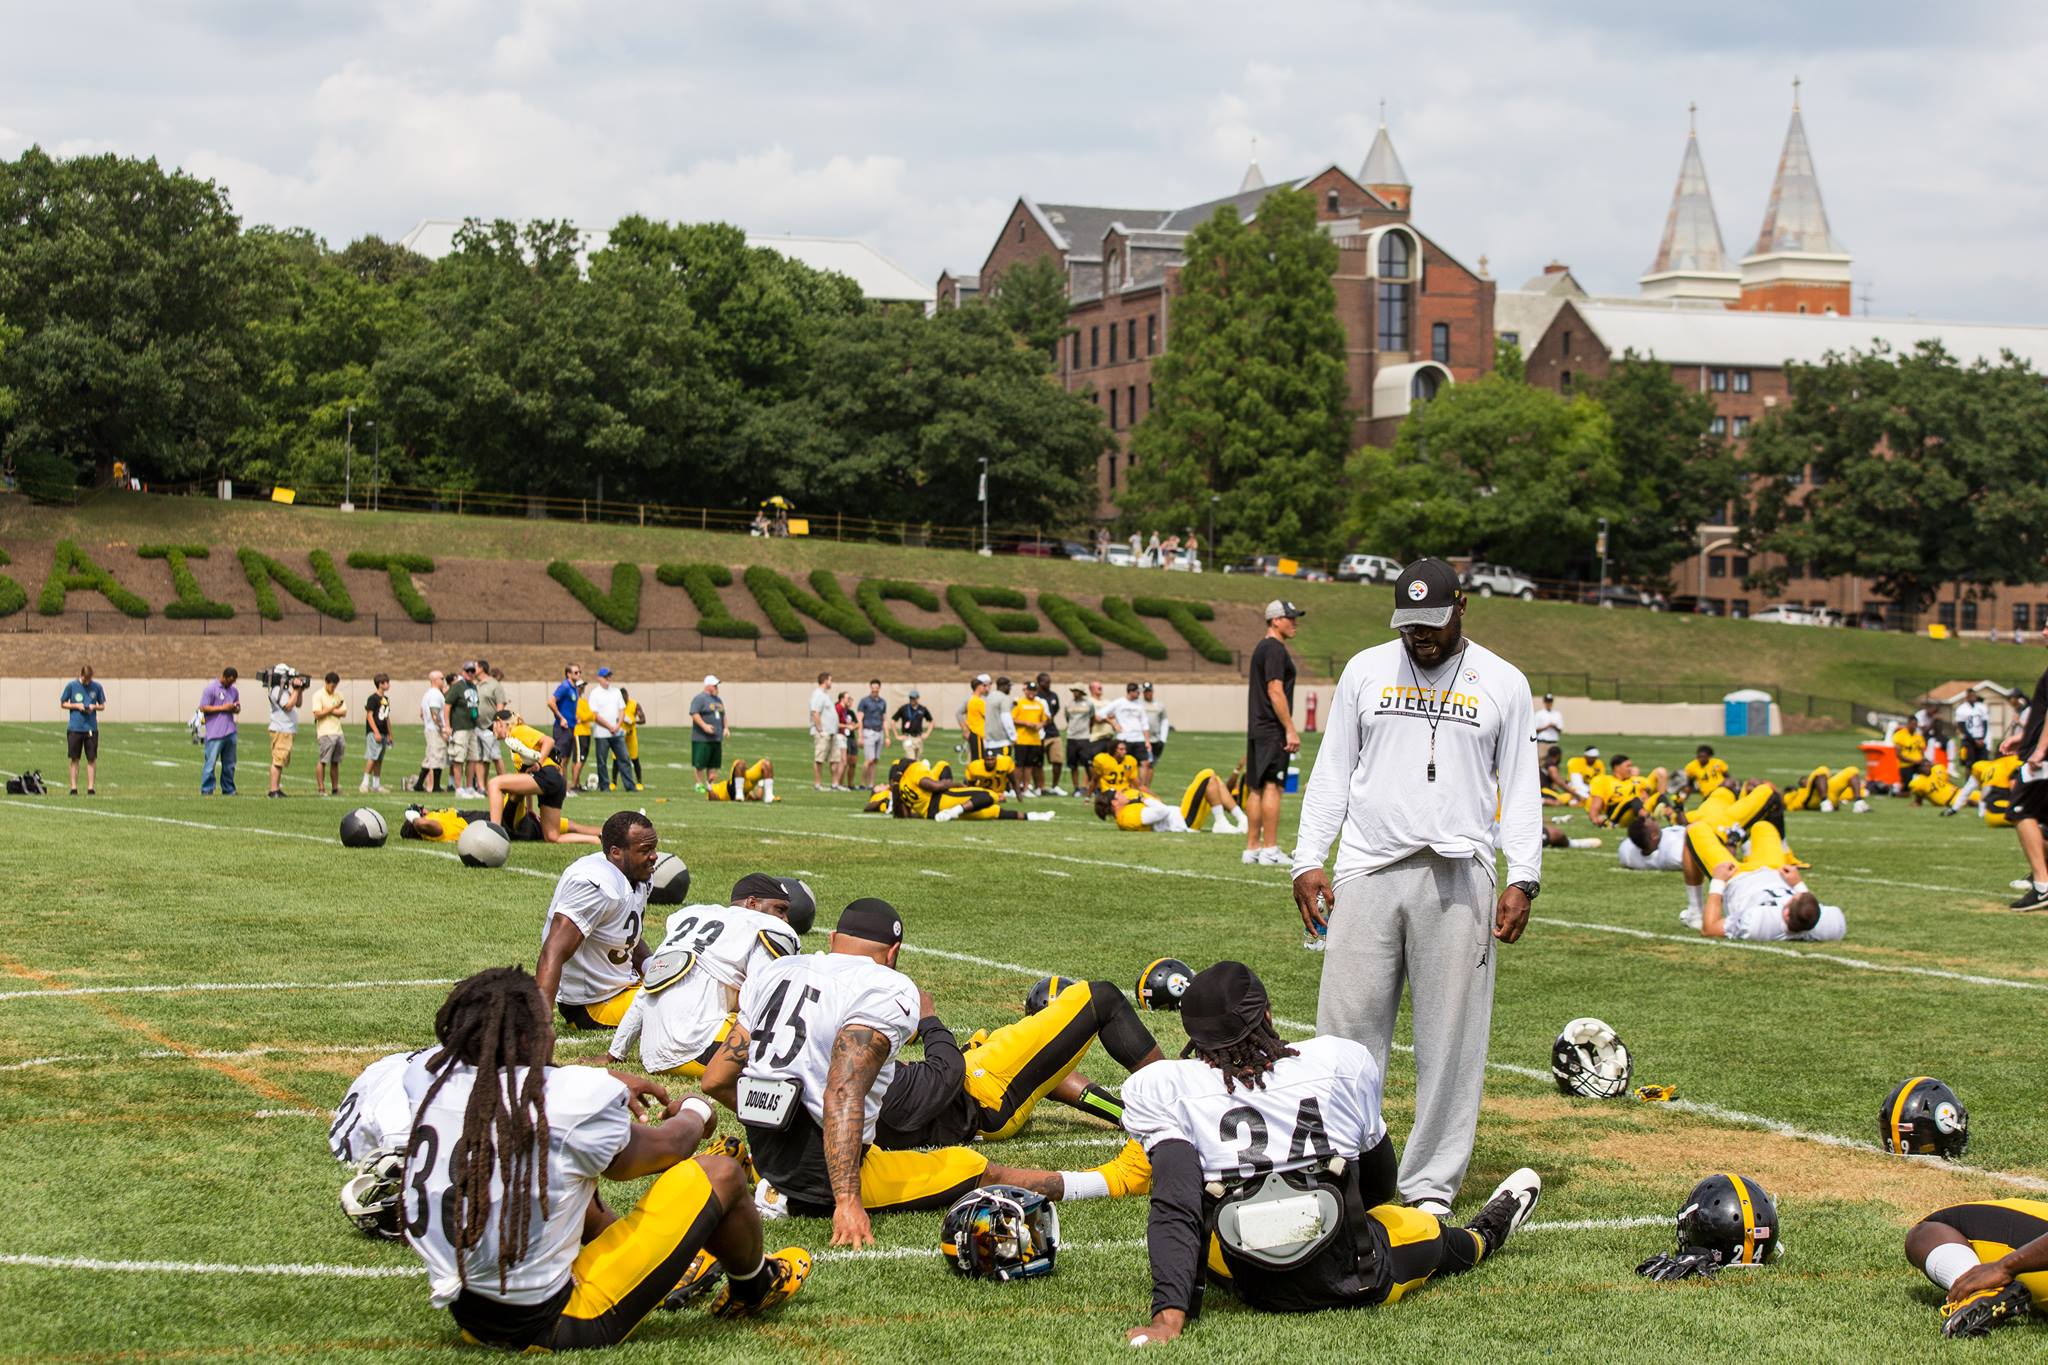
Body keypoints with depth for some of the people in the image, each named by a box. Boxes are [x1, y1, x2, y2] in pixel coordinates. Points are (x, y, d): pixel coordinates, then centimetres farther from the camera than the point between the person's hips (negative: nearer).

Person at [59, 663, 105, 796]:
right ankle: (74, 788, 9)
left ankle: (91, 788, 5)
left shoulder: (97, 687, 3)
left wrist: (94, 707, -10)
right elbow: (63, 704, 6)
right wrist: (76, 706, -10)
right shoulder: (71, 686, -1)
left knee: (92, 759, 0)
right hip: (74, 728, -1)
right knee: (75, 759, 3)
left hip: (91, 728, 1)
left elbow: (102, 706, 11)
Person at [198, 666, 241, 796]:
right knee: (210, 762, -8)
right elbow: (203, 708, -8)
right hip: (215, 733, -6)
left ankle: (228, 790, 17)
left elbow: (238, 708, 25)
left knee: (229, 764, 10)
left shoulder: (234, 691, 16)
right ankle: (206, 790, -4)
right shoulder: (210, 689, -4)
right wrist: (222, 708, -13)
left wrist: (236, 709, -1)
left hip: (230, 732, 6)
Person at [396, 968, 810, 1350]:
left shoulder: (429, 1076, -5)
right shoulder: (574, 1099, -21)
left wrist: (606, 1087, 31)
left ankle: (672, 1269, 46)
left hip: (465, 1316, 7)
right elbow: (663, 1147, 2)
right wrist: (696, 1113, 25)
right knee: (722, 1174, 4)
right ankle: (754, 1289, 36)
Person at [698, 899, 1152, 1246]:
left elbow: (716, 1079, 9)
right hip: (825, 1171, -7)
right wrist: (846, 1202, -31)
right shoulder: (887, 992, -12)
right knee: (979, 1172, 12)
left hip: (769, 1155, 7)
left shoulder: (772, 973, 9)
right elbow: (842, 1098, -26)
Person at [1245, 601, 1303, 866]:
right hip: (1272, 730, -10)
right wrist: (1291, 730, -19)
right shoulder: (1275, 649, -12)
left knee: (1257, 789, 10)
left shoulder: (1261, 648, 19)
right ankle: (1270, 851, -10)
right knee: (1271, 786, -9)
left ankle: (1252, 848, 12)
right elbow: (1275, 691, -19)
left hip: (1257, 729, 10)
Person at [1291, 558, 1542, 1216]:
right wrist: (1308, 861, 3)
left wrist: (1522, 878, -3)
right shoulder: (1365, 670, 10)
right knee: (1346, 1026, -3)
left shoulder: (1502, 683, 7)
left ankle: (1431, 1183, 6)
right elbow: (1332, 772, 12)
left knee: (1449, 1037, -1)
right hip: (1368, 872, 1)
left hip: (1457, 878, -1)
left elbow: (1519, 788, 8)